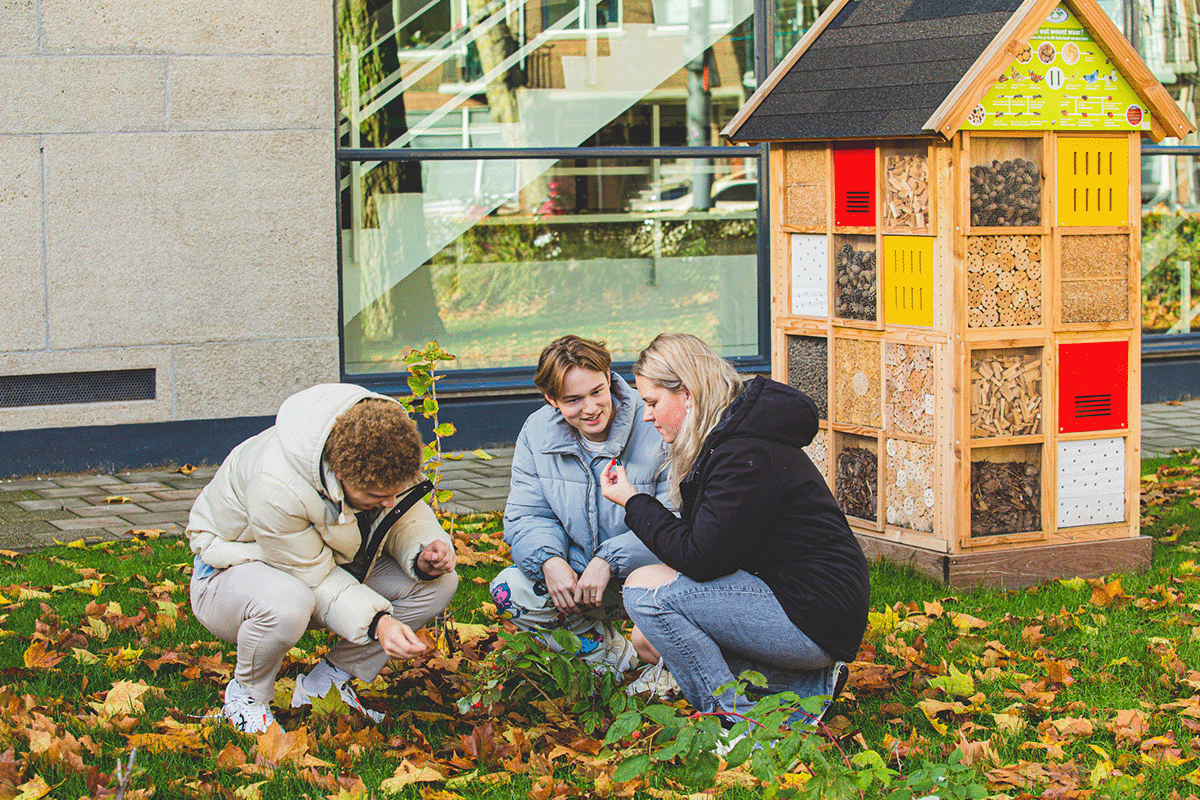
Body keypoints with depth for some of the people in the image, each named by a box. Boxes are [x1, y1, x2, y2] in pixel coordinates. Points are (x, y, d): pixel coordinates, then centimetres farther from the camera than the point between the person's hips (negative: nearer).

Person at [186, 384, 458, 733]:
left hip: (330, 560, 7)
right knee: (287, 605, -43)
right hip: (238, 567, -6)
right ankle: (247, 693, -9)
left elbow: (406, 518, -2)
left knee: (439, 583, -13)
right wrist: (376, 622, -42)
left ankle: (327, 682, 0)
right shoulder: (275, 487, -40)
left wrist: (424, 554, -24)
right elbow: (315, 578, -30)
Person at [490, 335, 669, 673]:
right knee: (509, 590, -17)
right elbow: (526, 515, 0)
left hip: (644, 569, -4)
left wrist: (610, 560, -32)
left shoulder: (655, 428, -18)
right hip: (576, 572, 5)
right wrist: (549, 559, -23)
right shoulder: (536, 434, -3)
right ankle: (617, 657, -4)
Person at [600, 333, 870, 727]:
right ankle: (809, 685, 8)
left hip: (818, 620, -11)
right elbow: (703, 543, 17)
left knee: (645, 589, -16)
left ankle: (739, 723, -9)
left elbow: (700, 558, -21)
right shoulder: (723, 439, 11)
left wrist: (633, 502, -9)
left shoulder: (746, 456, -22)